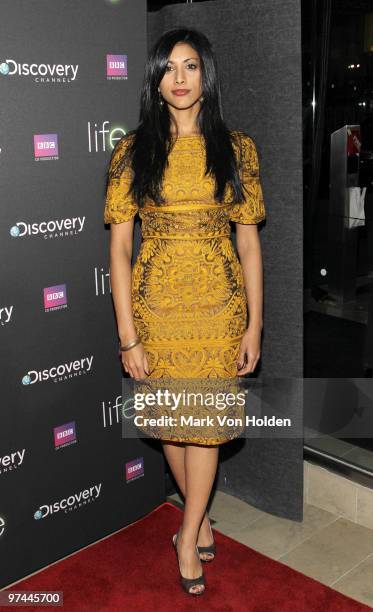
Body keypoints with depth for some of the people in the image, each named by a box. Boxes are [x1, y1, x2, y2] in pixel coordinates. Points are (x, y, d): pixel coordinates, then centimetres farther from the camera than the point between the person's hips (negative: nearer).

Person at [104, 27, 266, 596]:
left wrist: (255, 325, -2)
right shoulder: (133, 149, -2)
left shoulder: (236, 148, 0)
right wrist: (128, 335, -9)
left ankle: (187, 536, 28)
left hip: (219, 306, 0)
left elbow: (249, 240, 1)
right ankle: (200, 519, 39)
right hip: (155, 306, 1)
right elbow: (119, 245, -5)